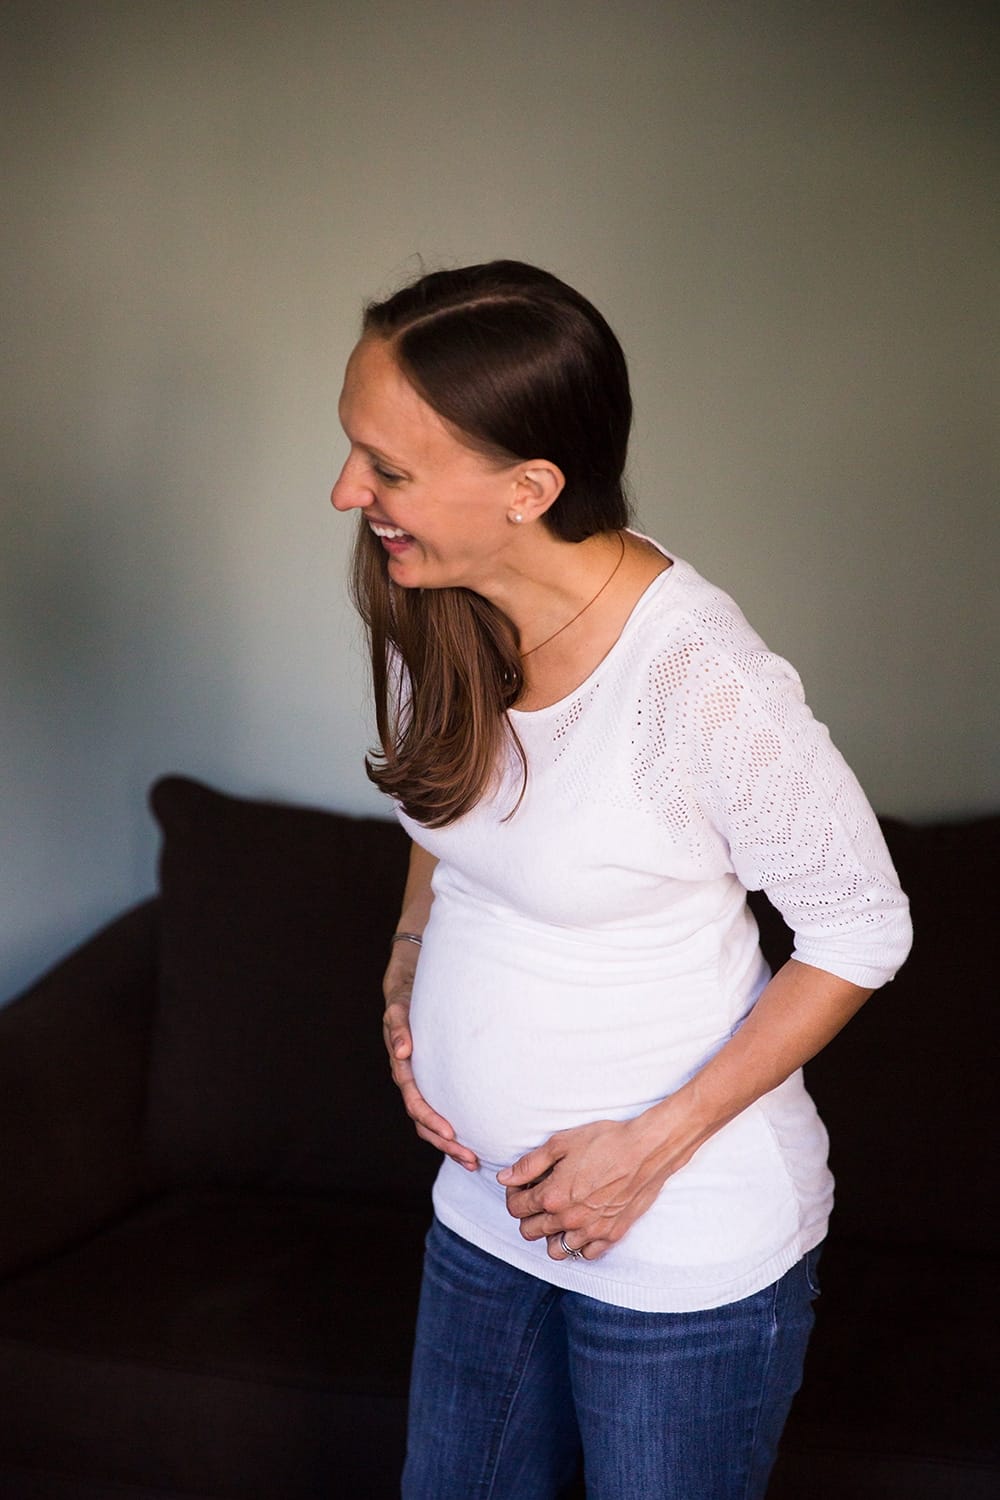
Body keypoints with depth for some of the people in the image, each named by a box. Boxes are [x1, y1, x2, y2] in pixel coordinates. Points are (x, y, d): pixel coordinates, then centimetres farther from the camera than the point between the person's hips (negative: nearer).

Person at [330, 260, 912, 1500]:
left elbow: (861, 931, -17)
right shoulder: (432, 618, -7)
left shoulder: (697, 678, -29)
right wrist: (405, 978, -2)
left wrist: (657, 1143, -18)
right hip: (488, 1206, 7)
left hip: (692, 1248, -6)